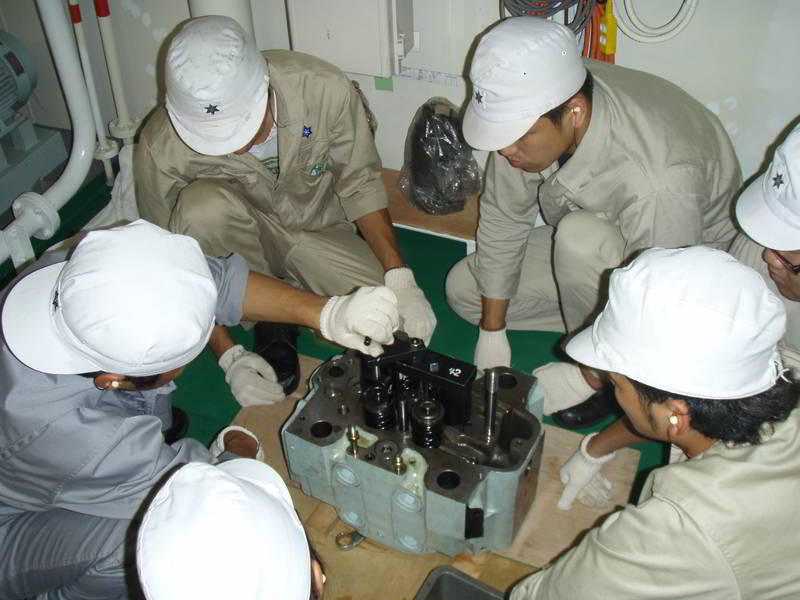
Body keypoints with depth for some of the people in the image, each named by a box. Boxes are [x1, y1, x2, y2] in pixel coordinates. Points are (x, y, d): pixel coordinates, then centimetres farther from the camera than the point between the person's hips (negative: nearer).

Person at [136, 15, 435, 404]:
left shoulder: (325, 90, -27)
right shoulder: (160, 148, -27)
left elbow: (360, 185, -12)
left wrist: (400, 278, -22)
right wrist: (226, 354, -21)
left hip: (319, 230, 1)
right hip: (240, 243, 0)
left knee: (405, 331, -20)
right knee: (202, 206, -35)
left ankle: (294, 295, 7)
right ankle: (272, 315, -7)